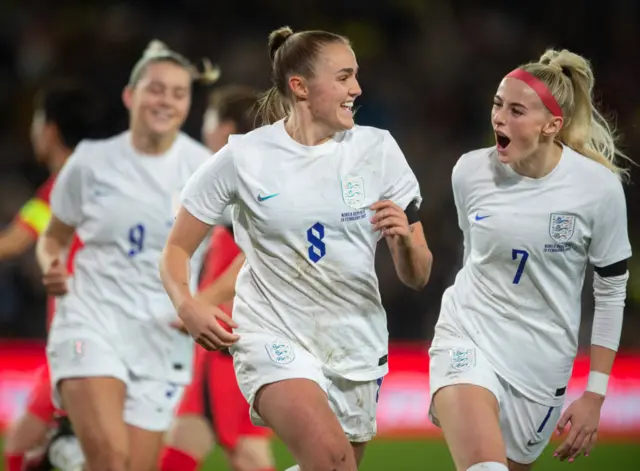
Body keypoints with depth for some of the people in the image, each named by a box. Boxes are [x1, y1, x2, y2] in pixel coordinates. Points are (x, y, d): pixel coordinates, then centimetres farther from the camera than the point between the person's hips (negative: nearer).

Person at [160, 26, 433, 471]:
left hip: (357, 346, 4)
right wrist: (188, 306, -20)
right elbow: (177, 250, 1)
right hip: (273, 334, -4)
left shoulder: (377, 148, -1)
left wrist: (404, 238, -21)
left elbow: (417, 277, 1)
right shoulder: (243, 157, -7)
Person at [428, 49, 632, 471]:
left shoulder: (599, 187, -11)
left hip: (542, 367, 0)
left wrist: (595, 394, -3)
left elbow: (611, 292, -2)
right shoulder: (470, 172, -6)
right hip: (468, 341, 0)